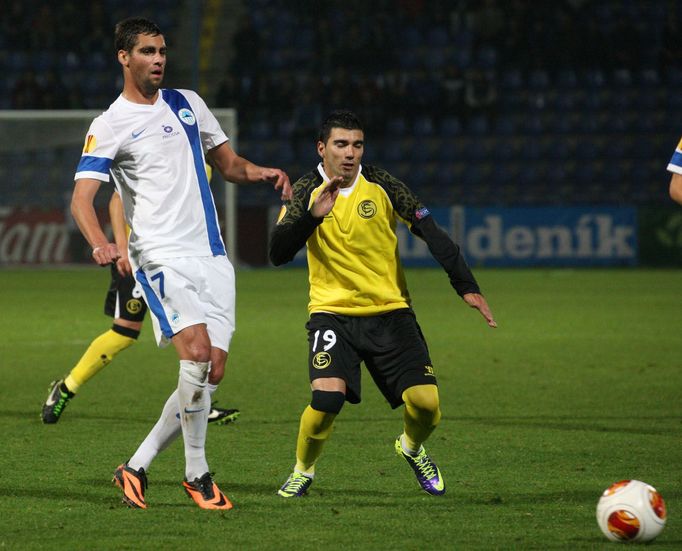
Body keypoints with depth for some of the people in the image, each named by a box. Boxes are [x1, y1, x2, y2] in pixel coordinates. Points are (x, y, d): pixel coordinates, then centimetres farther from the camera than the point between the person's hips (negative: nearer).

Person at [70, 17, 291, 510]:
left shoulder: (187, 104, 16)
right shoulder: (110, 126, -1)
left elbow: (227, 163, 24)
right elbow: (81, 197, -10)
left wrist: (260, 173, 2)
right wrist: (100, 243, -30)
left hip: (211, 255, 6)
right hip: (160, 254, -6)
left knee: (213, 370, -2)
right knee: (197, 352, -24)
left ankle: (137, 467, 11)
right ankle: (196, 472, -9)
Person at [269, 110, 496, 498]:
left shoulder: (382, 186, -3)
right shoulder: (307, 192, -4)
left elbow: (431, 232, -1)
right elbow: (278, 254, -13)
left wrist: (467, 287, -10)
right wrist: (313, 216, -28)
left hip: (391, 310, 1)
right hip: (333, 313, -1)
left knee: (426, 403, -11)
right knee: (327, 397, -25)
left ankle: (412, 448, 27)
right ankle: (303, 472, 4)